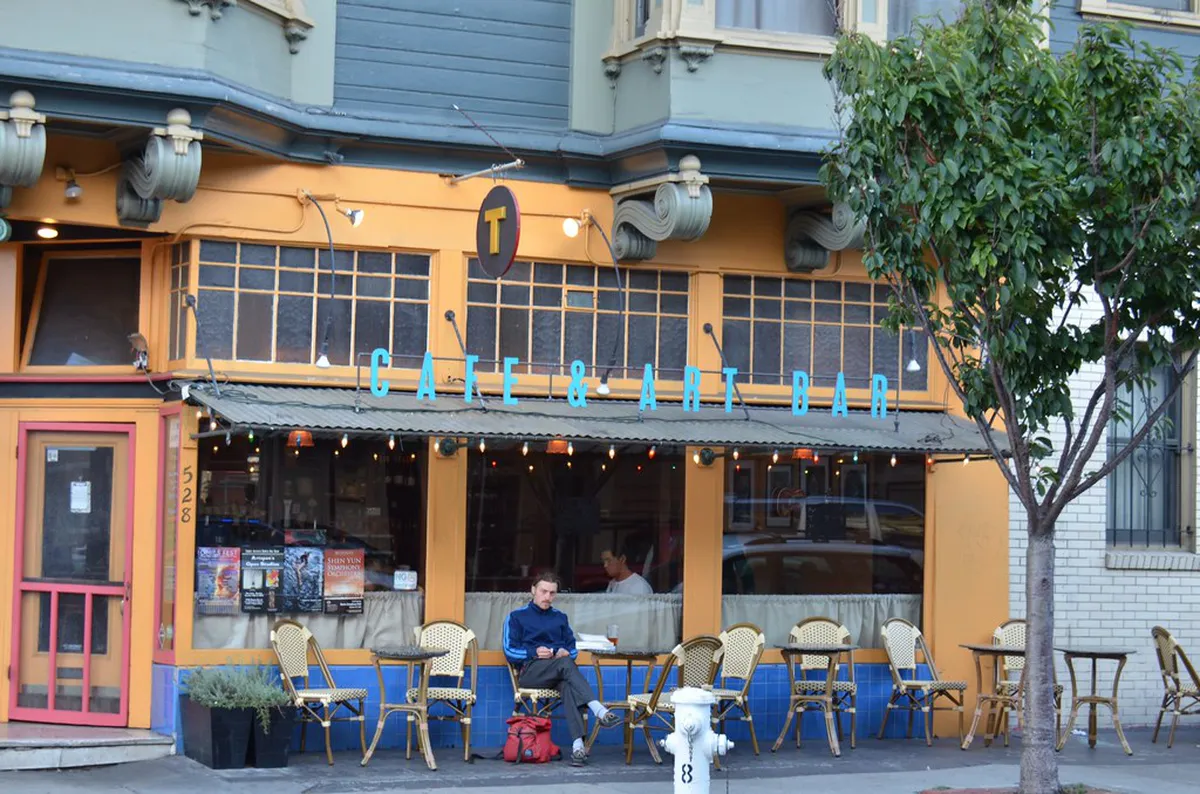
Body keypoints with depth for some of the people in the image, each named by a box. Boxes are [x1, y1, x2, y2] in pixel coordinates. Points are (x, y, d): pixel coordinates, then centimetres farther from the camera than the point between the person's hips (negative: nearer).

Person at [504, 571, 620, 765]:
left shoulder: (560, 618, 29)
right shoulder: (516, 617, 17)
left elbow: (572, 649, 23)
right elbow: (510, 651, 6)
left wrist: (566, 652, -2)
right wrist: (534, 653, -13)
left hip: (558, 673, 3)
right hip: (529, 672, -3)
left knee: (569, 686, -37)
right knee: (565, 663, -36)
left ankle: (578, 745, -54)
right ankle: (599, 710, -54)